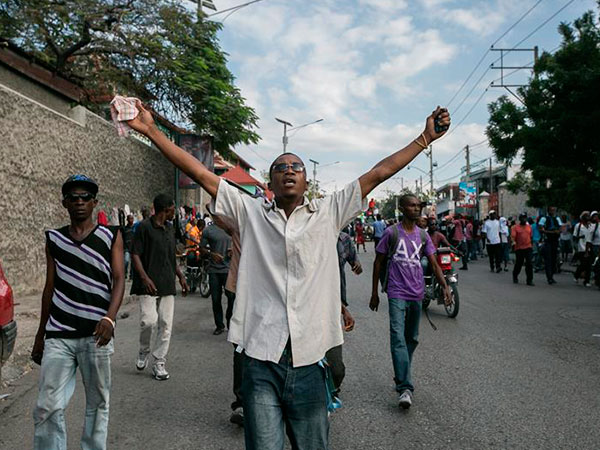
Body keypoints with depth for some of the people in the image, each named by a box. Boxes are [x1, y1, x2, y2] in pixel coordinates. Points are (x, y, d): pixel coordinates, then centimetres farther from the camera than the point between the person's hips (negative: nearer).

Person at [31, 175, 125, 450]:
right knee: (48, 407, -2)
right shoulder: (54, 239, 11)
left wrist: (109, 318, -21)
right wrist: (40, 334, 16)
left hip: (96, 334, -2)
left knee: (97, 403, 7)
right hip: (58, 335, 2)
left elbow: (118, 280, -4)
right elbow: (50, 287, 15)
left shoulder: (111, 236, 3)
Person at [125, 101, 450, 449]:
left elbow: (378, 174, 7)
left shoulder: (329, 213, 8)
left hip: (309, 361, 1)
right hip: (261, 359, -1)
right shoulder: (251, 213, 7)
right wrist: (152, 130, 4)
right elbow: (201, 173, 5)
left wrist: (425, 138, 8)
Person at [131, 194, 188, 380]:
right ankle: (144, 351, 16)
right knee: (149, 321, -14)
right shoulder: (144, 227, -5)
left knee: (165, 325, 3)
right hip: (149, 285, -6)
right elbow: (135, 255, -9)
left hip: (167, 285, 7)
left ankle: (159, 363, 13)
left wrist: (181, 276, 19)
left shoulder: (170, 228, 17)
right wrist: (145, 277, -20)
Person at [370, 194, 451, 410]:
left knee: (412, 339, 14)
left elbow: (434, 264, 8)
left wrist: (445, 287, -6)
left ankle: (401, 378, 31)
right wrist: (374, 293, 2)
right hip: (397, 294, -5)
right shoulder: (392, 233, -3)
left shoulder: (423, 235, 9)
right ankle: (405, 388, -15)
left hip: (417, 294, 5)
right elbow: (378, 262, 2)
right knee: (398, 339, -14)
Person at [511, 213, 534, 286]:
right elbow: (513, 236, -14)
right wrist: (513, 242, -32)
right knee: (519, 263, 8)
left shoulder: (529, 226, 11)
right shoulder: (515, 227, -2)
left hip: (528, 248, 2)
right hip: (519, 248, -2)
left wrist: (532, 245, 22)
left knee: (529, 263, -6)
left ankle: (530, 280, -2)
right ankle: (515, 276, 33)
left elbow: (531, 236, 20)